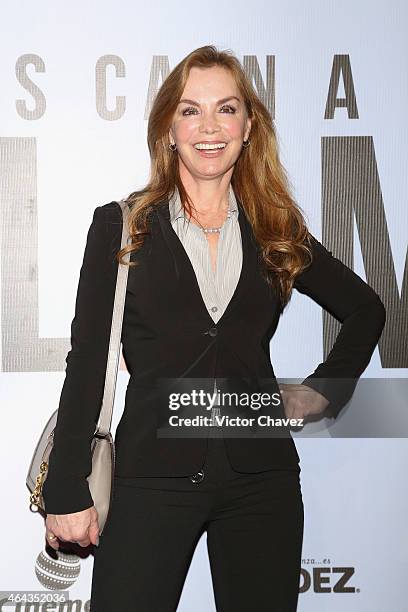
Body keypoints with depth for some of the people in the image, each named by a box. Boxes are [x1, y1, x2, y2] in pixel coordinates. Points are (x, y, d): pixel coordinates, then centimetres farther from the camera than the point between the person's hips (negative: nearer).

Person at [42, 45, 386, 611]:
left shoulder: (277, 233, 8)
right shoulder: (122, 225, 1)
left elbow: (366, 309, 22)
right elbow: (88, 359, -1)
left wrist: (323, 391, 10)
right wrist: (67, 491, -5)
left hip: (261, 478, 3)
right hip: (152, 475, -2)